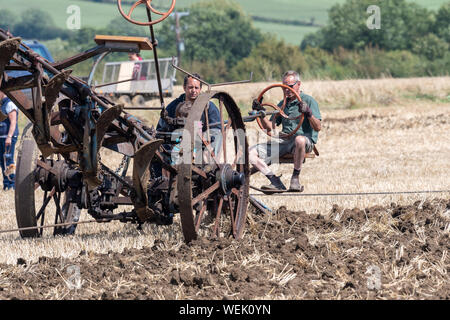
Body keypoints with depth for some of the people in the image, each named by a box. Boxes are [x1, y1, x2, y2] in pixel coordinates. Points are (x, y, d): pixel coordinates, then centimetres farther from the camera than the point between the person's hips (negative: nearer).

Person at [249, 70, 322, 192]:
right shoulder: (282, 104, 21)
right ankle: (276, 182, -20)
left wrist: (308, 113, -24)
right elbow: (270, 127, 18)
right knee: (251, 153, -10)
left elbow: (318, 127, -8)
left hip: (306, 141, -6)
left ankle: (295, 177, -25)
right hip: (284, 142, 6)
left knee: (299, 140, -45)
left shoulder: (308, 101, 2)